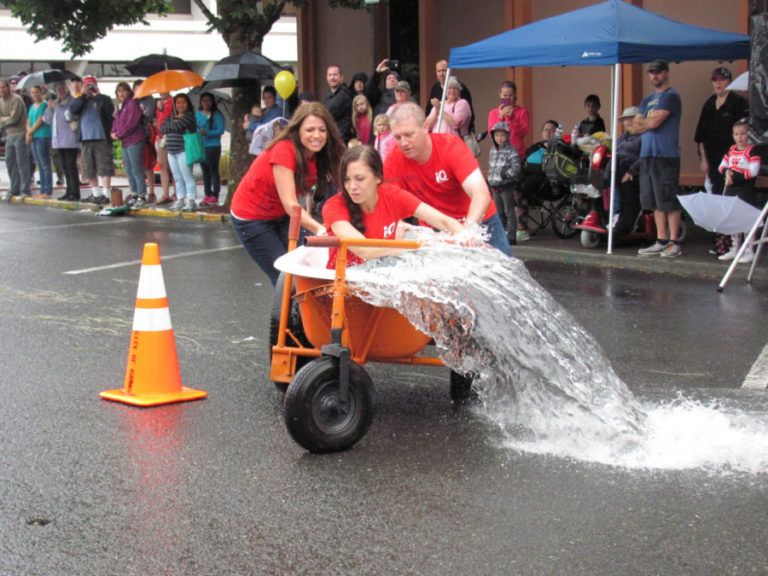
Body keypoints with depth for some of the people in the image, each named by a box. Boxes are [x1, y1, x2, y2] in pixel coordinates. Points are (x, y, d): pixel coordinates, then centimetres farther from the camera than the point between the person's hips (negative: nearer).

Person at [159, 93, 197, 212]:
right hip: (171, 152, 7)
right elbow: (162, 129, 7)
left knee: (187, 177, -7)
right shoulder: (171, 117, 18)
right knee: (177, 178, 10)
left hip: (183, 151, -7)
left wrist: (170, 125, 2)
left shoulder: (189, 115, -5)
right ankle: (180, 200, 14)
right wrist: (172, 124, -7)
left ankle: (190, 201, -5)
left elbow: (178, 125, -17)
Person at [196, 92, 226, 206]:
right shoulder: (197, 114, 11)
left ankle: (215, 196, -2)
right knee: (205, 171, 9)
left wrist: (207, 133, -20)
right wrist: (198, 132, -11)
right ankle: (207, 195, 14)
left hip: (213, 146, -5)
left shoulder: (217, 115, -4)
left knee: (213, 170, -5)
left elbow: (221, 130, -10)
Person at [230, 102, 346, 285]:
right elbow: (290, 204, -36)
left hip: (281, 217, 6)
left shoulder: (316, 154, -7)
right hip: (251, 219, -6)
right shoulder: (284, 150, -29)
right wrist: (318, 229, -49)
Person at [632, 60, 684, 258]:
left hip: (666, 155, -8)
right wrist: (649, 123, -3)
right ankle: (661, 241, 15)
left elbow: (654, 122, -15)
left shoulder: (671, 96, -5)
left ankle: (674, 243, -3)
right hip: (647, 154, 8)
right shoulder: (648, 100, 20)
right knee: (656, 201, 9)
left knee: (670, 201, -7)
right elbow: (635, 127, 14)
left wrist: (642, 122, 4)